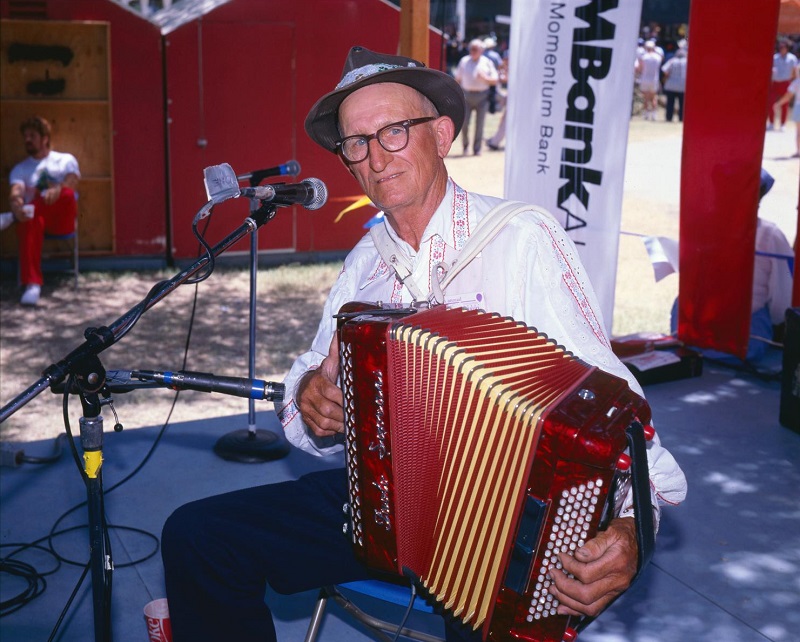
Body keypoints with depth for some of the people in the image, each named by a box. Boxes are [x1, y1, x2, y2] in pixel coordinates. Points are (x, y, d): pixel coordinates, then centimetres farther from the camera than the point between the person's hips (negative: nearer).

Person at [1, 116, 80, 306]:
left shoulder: (66, 160, 17)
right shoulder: (20, 168, 19)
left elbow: (71, 183, -5)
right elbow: (16, 192, -3)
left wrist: (57, 189, -32)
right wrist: (17, 206, -31)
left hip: (61, 220, 0)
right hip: (34, 217, 0)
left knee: (66, 194, -35)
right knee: (30, 222, -40)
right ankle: (32, 284, -51)